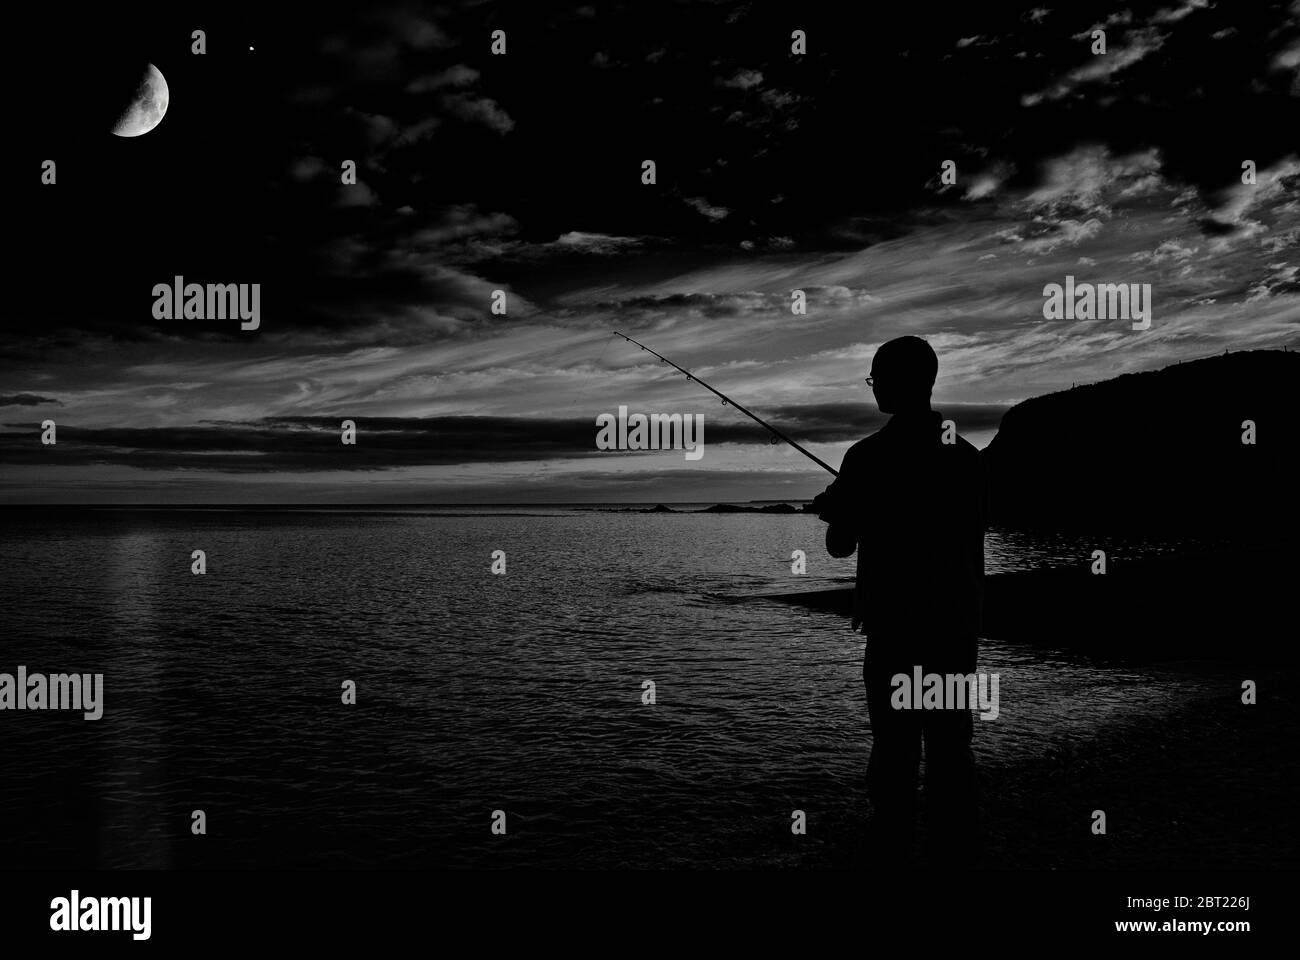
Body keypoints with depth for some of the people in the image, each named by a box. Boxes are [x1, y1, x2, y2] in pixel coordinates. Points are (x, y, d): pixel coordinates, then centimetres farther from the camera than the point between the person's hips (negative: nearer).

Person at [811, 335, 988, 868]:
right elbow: (975, 548, 12)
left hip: (894, 627, -4)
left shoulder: (868, 456, -8)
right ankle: (955, 853, 16)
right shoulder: (967, 456, 6)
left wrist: (833, 510, 20)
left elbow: (840, 547, 0)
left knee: (895, 751, 1)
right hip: (957, 626, 4)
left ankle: (892, 854, 4)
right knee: (951, 748, 10)